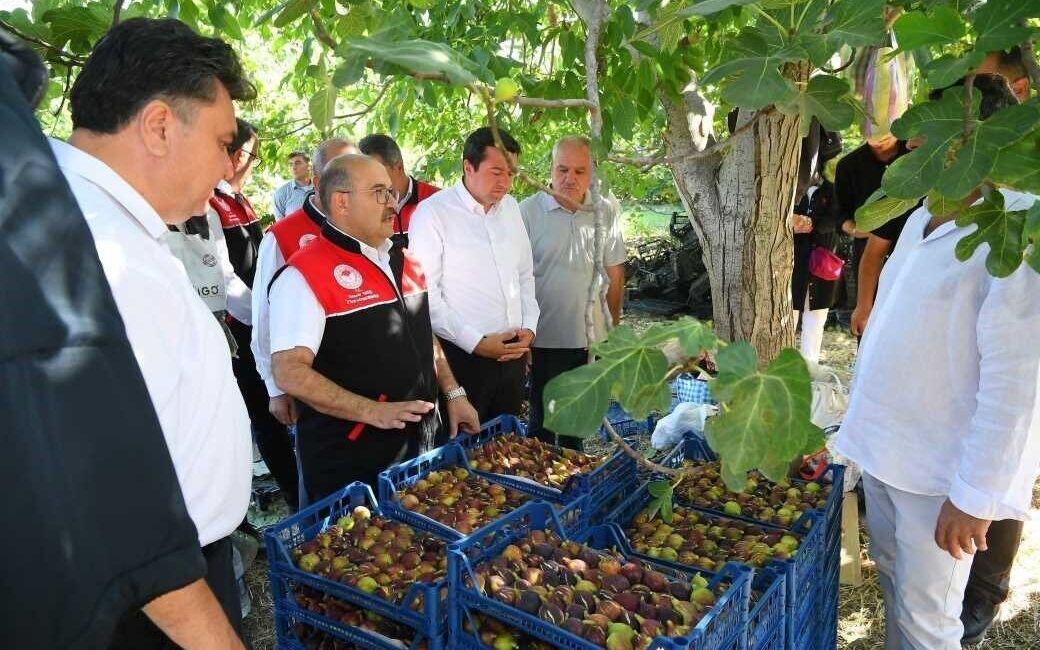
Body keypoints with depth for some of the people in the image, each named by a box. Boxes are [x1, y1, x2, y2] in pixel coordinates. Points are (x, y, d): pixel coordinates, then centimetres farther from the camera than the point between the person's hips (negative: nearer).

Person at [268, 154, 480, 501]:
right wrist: (372, 412, -26)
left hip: (420, 444, 8)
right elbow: (290, 372, -22)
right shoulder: (305, 275, -16)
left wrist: (453, 393, 11)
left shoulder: (404, 262, 8)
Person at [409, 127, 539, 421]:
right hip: (462, 354, -6)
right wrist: (476, 342, -14)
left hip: (512, 352, 6)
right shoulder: (433, 212, -11)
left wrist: (529, 326, 3)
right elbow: (425, 293, -14)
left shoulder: (510, 207, 9)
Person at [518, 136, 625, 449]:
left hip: (591, 339, 3)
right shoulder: (529, 211, -7)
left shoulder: (607, 212, 2)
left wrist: (615, 325, 10)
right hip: (544, 338, -3)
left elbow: (615, 273, 9)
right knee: (542, 421, 8)